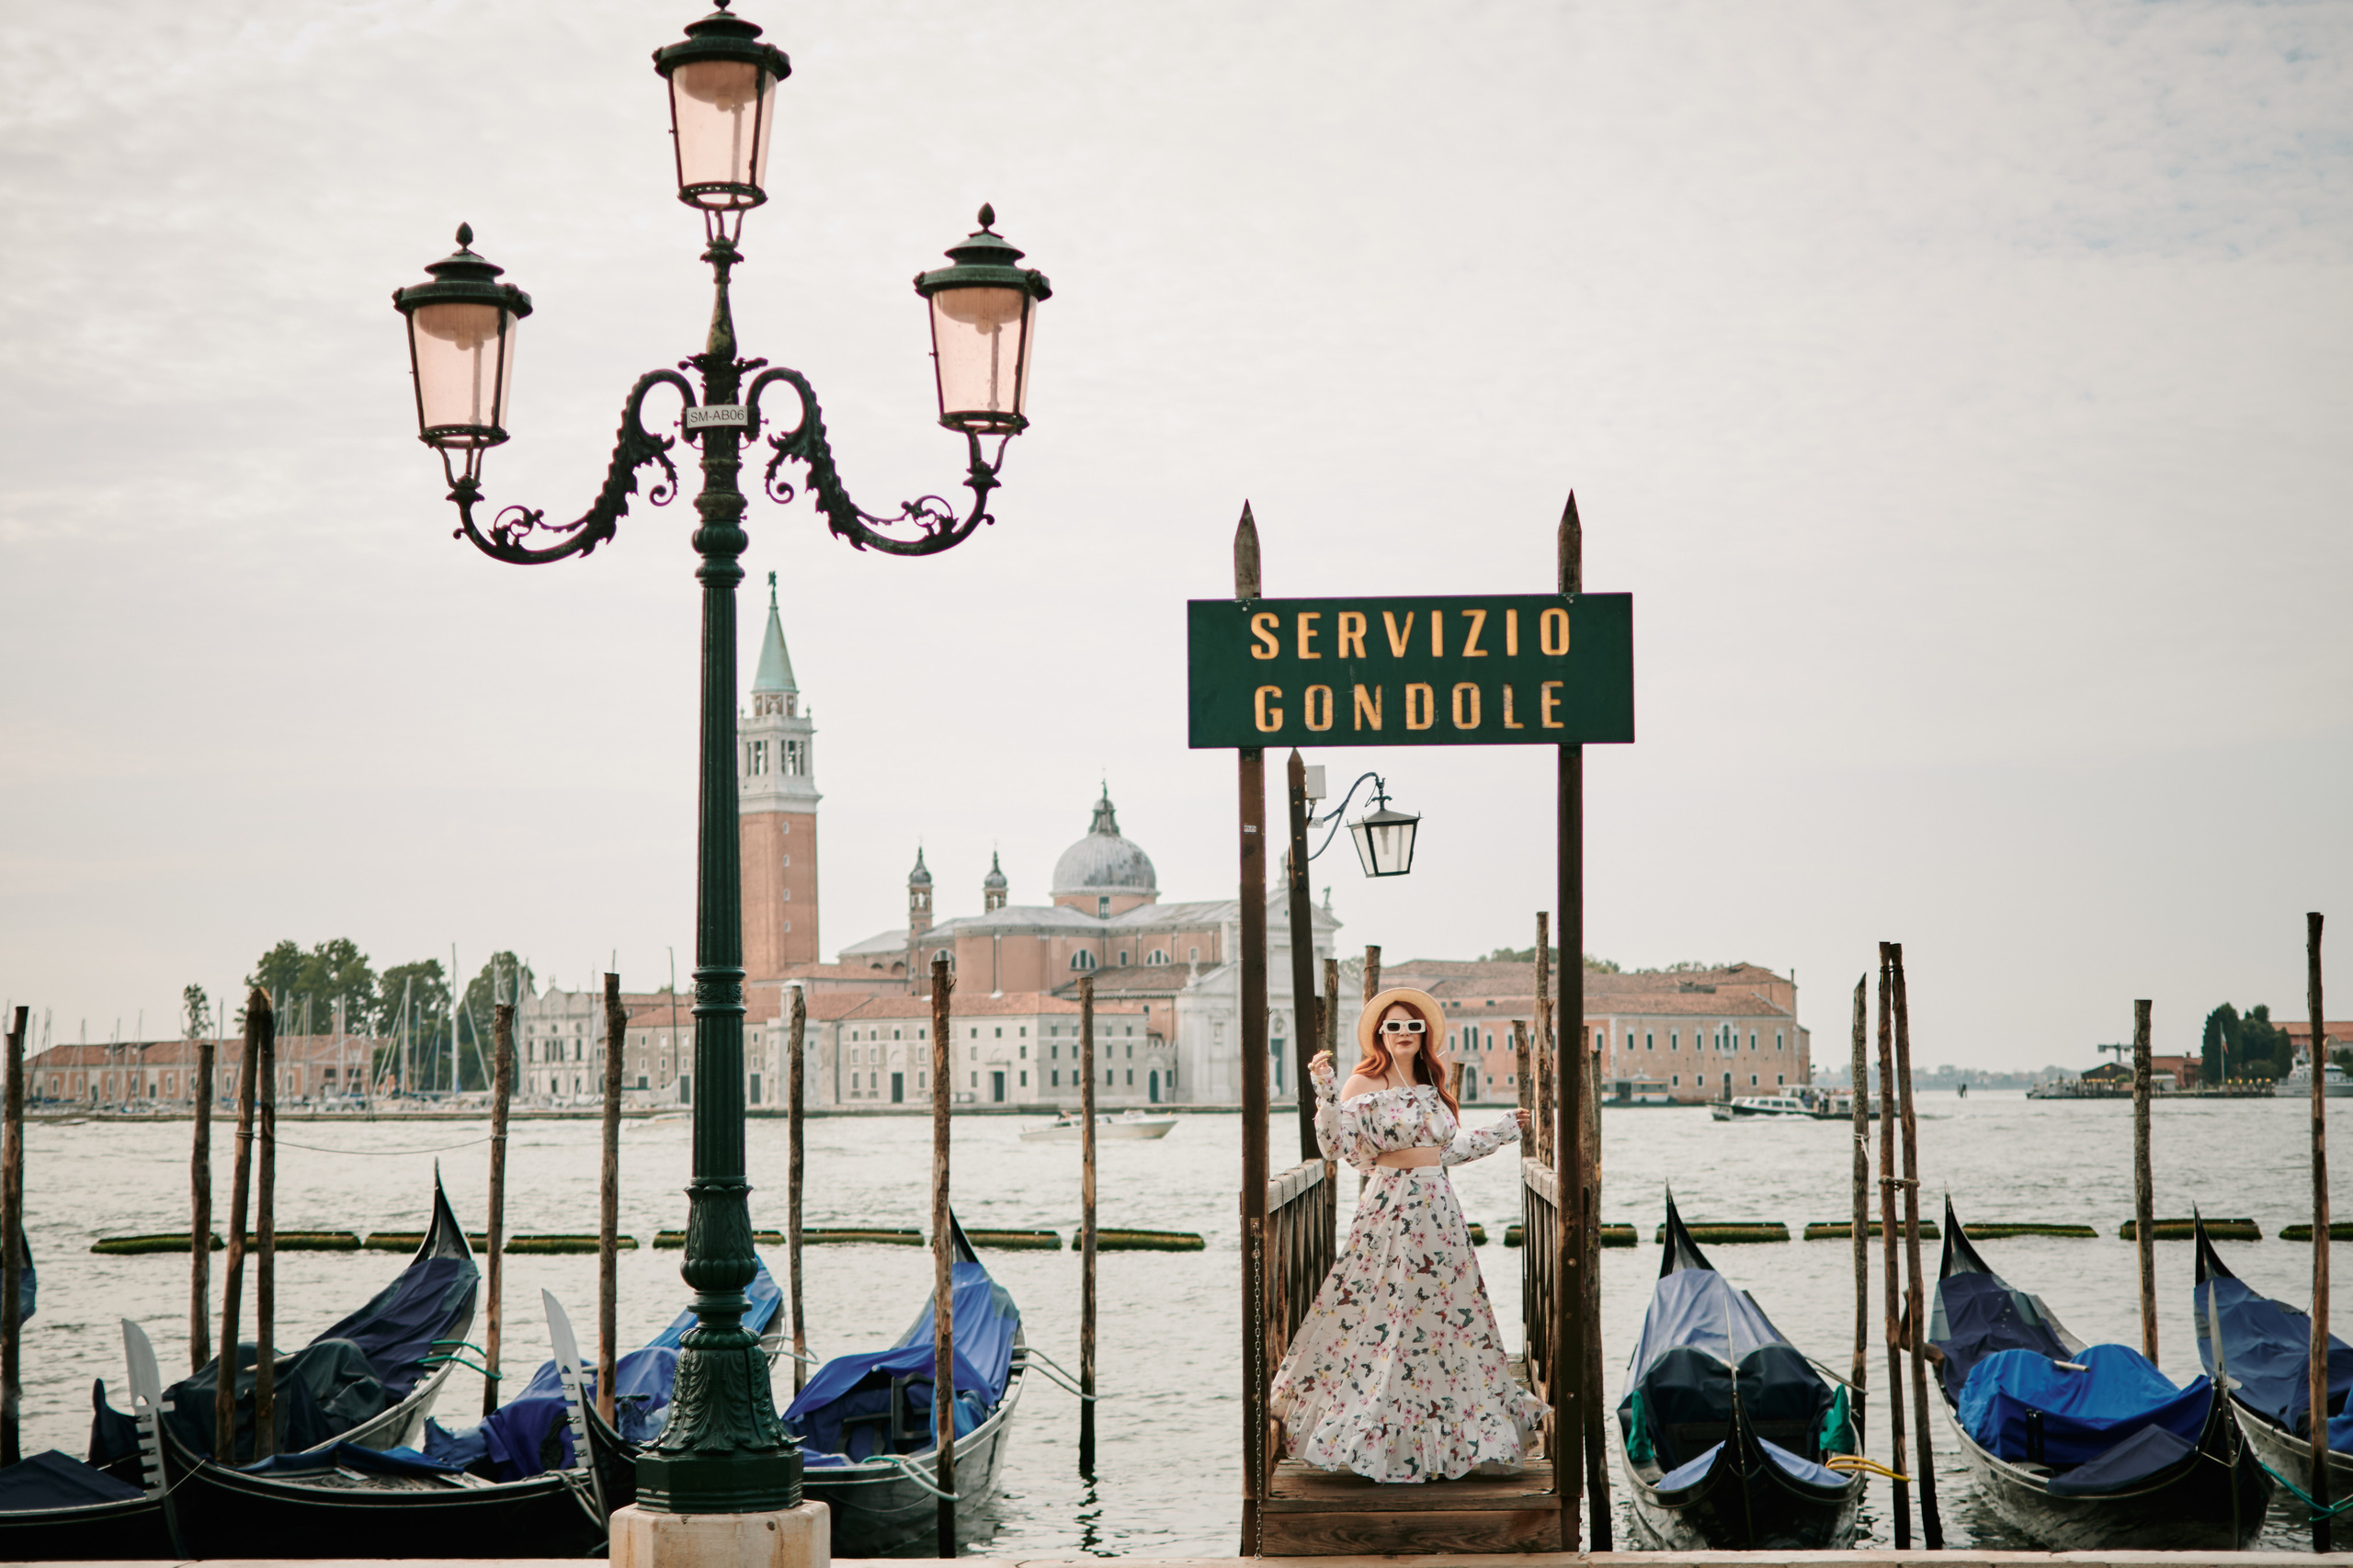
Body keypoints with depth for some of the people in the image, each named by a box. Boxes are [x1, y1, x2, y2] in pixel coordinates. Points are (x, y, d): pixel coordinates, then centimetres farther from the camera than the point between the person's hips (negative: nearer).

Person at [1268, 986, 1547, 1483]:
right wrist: (1324, 1090, -26)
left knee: (1446, 1313, 7)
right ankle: (1375, 1427, -3)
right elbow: (1337, 1146, -15)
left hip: (1439, 1209, 7)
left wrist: (1506, 1130, 29)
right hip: (1391, 1208, -7)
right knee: (1385, 1316, -8)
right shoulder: (1365, 1084, -6)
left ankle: (1440, 1435, 15)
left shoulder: (1430, 1085, 14)